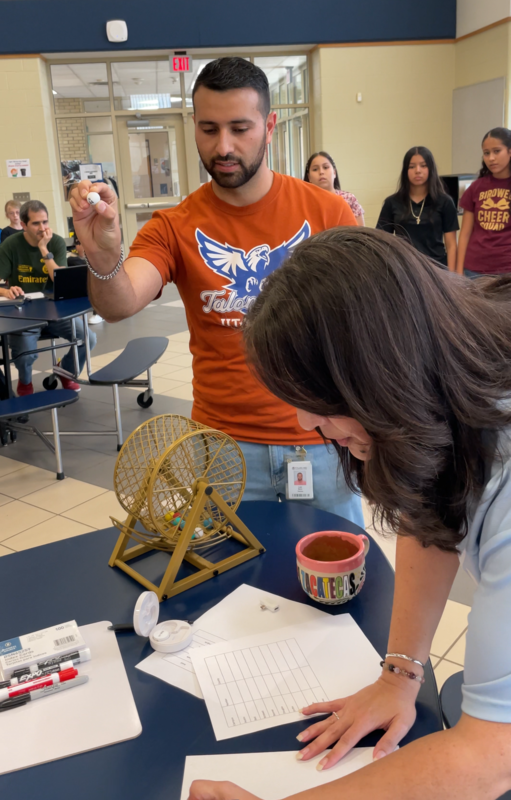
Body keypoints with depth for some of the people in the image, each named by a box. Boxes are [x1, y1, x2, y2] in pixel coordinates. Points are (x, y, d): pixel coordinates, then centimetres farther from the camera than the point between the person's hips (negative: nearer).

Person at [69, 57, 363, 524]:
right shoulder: (175, 228, -3)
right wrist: (104, 258, -41)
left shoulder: (327, 211, -4)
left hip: (321, 438, 1)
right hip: (224, 445, 0)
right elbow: (119, 305, -19)